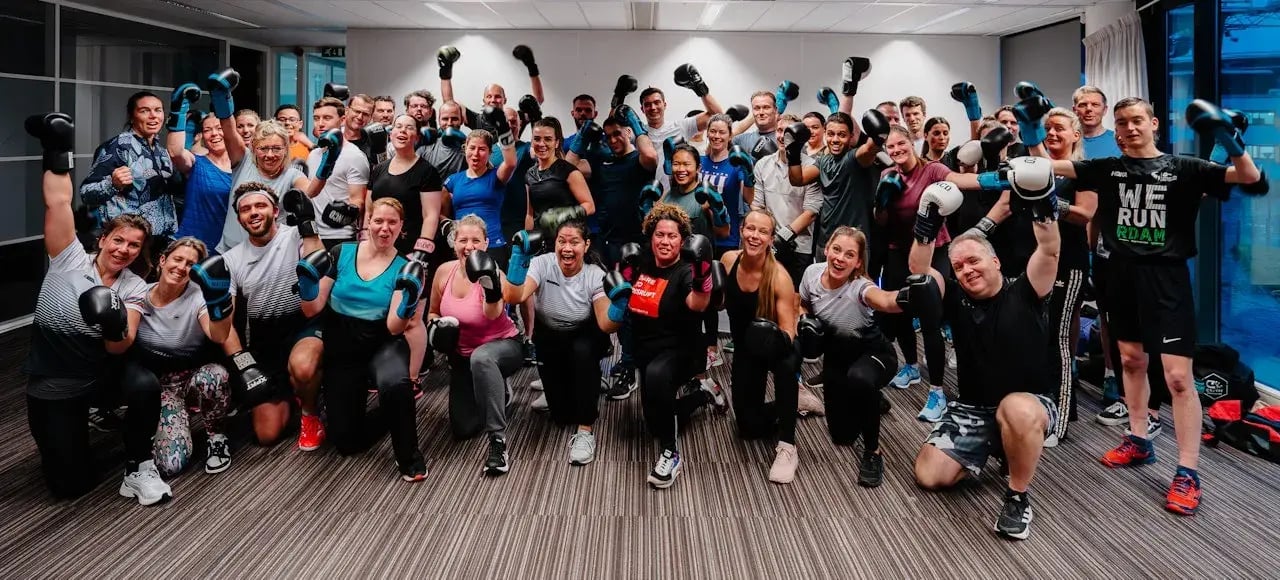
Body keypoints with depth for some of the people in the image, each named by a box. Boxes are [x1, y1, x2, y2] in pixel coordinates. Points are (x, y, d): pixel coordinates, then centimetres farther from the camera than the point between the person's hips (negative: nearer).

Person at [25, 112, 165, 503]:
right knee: (72, 485, -7)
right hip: (52, 388, -1)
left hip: (100, 377, 1)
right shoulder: (69, 260, -7)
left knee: (145, 383, -33)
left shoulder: (134, 287, -5)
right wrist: (58, 154, -21)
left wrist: (115, 328, -39)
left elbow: (120, 348, -17)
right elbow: (58, 204, -17)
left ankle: (137, 467, -11)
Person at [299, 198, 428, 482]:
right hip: (341, 350, 2)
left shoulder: (403, 268, -6)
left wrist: (409, 300, -32)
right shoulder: (341, 254, -4)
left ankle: (408, 455, -15)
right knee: (347, 442, 0)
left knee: (395, 384, -39)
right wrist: (307, 280, -21)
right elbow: (312, 310, -2)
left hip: (382, 346, -2)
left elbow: (394, 327, -14)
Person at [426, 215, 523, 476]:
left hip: (503, 347, -6)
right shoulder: (445, 272, -7)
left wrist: (491, 287, -64)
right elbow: (433, 312, 10)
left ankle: (498, 441, -35)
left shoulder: (491, 273, -21)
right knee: (463, 429, 3)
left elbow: (493, 315, -43)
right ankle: (498, 391, 33)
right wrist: (436, 326, -13)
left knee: (481, 358, -43)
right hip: (462, 356, 6)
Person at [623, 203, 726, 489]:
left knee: (655, 374, -43)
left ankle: (670, 454, -31)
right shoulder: (642, 264, 2)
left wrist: (701, 274, -54)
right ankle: (704, 393, 42)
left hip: (679, 351, -7)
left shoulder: (685, 271, -15)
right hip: (646, 352, 7)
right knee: (656, 424, 17)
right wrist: (622, 275, -3)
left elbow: (698, 305, -37)